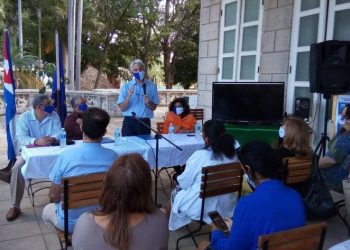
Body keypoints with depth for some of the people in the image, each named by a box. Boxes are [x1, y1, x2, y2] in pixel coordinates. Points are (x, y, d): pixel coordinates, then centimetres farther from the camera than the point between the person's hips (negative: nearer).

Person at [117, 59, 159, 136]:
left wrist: (148, 102, -12)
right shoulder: (126, 86, 1)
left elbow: (154, 107, 7)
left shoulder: (152, 86, 4)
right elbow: (122, 108, -3)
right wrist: (129, 96, -17)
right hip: (129, 122, -1)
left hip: (145, 123, 1)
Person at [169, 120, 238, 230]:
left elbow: (184, 183, -10)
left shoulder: (200, 155, -24)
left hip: (202, 207, -5)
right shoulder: (232, 153, -9)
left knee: (176, 192, 24)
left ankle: (175, 223, 39)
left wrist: (178, 178, 11)